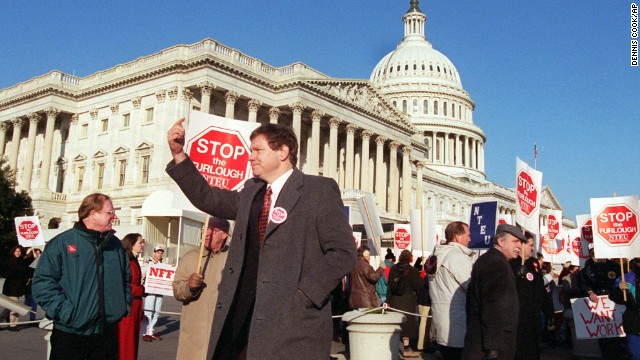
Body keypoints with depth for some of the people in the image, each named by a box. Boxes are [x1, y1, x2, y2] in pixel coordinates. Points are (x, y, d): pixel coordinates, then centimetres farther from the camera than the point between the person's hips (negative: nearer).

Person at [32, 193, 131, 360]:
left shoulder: (115, 244, 9)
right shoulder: (62, 243, -7)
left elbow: (127, 278, 20)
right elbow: (43, 282, -11)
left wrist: (124, 305, 8)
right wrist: (65, 312, -17)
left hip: (108, 332, 5)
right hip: (70, 334, -4)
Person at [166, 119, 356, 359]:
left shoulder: (320, 189, -5)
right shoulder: (251, 192, 15)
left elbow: (343, 252, -10)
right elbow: (207, 198, 18)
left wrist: (303, 297, -14)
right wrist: (178, 153, 10)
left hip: (293, 322, -5)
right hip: (245, 318, 6)